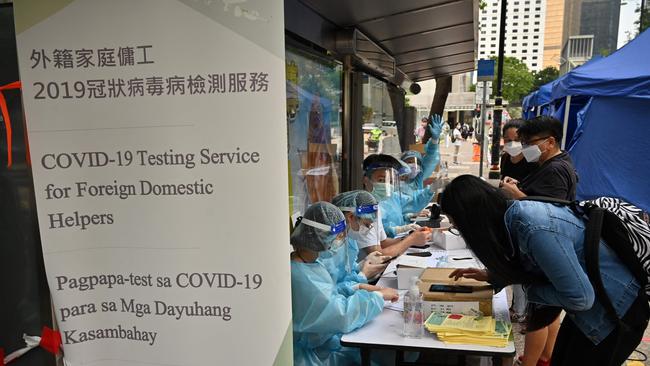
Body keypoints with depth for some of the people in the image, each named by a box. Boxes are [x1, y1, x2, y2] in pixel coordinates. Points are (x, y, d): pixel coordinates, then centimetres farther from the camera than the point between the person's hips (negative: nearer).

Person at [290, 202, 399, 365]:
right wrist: (379, 295, -16)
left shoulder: (309, 262, 1)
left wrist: (358, 289, 0)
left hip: (330, 337, 9)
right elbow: (343, 316, -29)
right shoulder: (300, 278, -30)